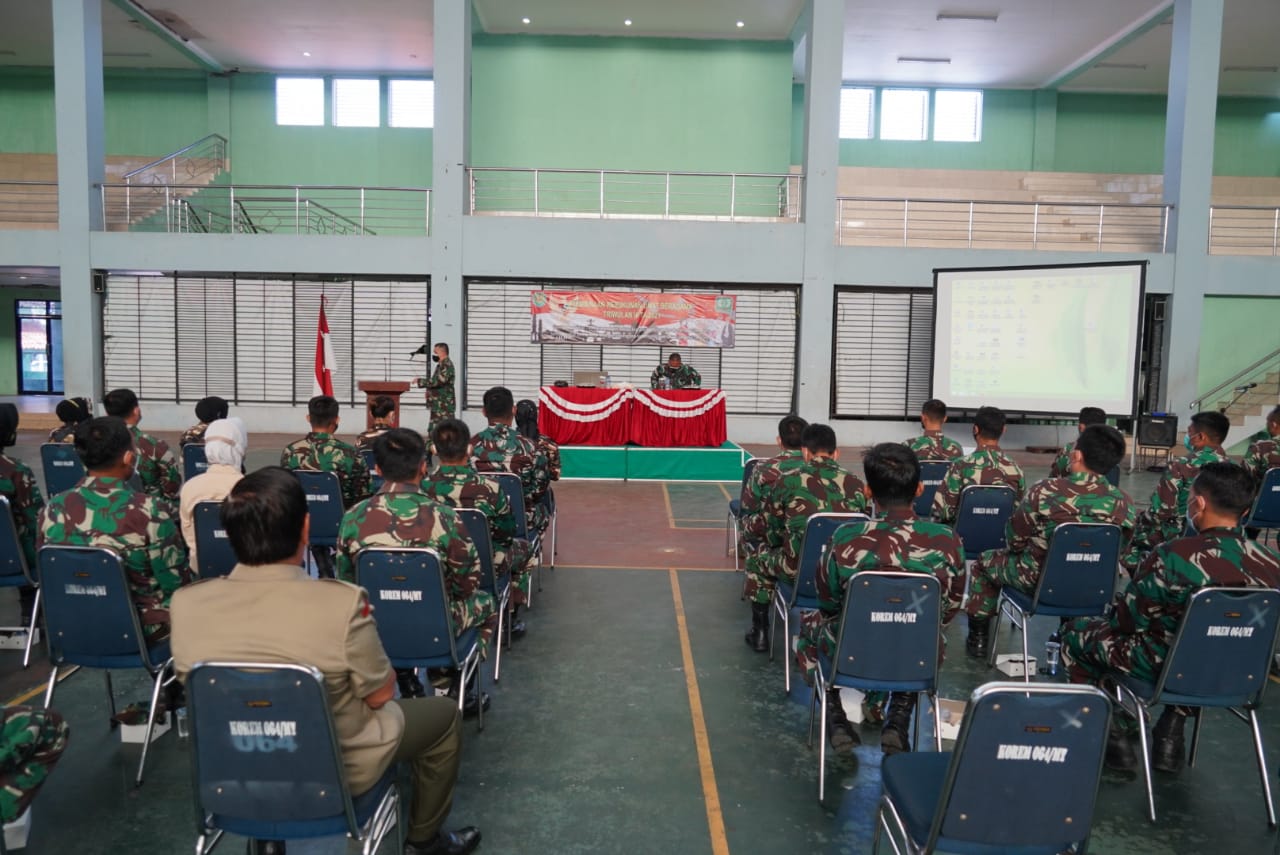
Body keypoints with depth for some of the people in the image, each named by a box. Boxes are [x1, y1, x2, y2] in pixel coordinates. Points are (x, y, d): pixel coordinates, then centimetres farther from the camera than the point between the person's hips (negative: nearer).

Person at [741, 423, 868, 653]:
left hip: (799, 568, -3)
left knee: (758, 558, 28)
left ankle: (760, 633, 30)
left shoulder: (788, 481, -1)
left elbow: (772, 534, 8)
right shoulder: (855, 483, 5)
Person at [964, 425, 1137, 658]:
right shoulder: (1125, 504, -13)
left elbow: (1014, 538, -9)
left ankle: (978, 636, 28)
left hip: (1038, 582, -4)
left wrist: (1020, 551, 14)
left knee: (986, 560, 23)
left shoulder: (1046, 491, -23)